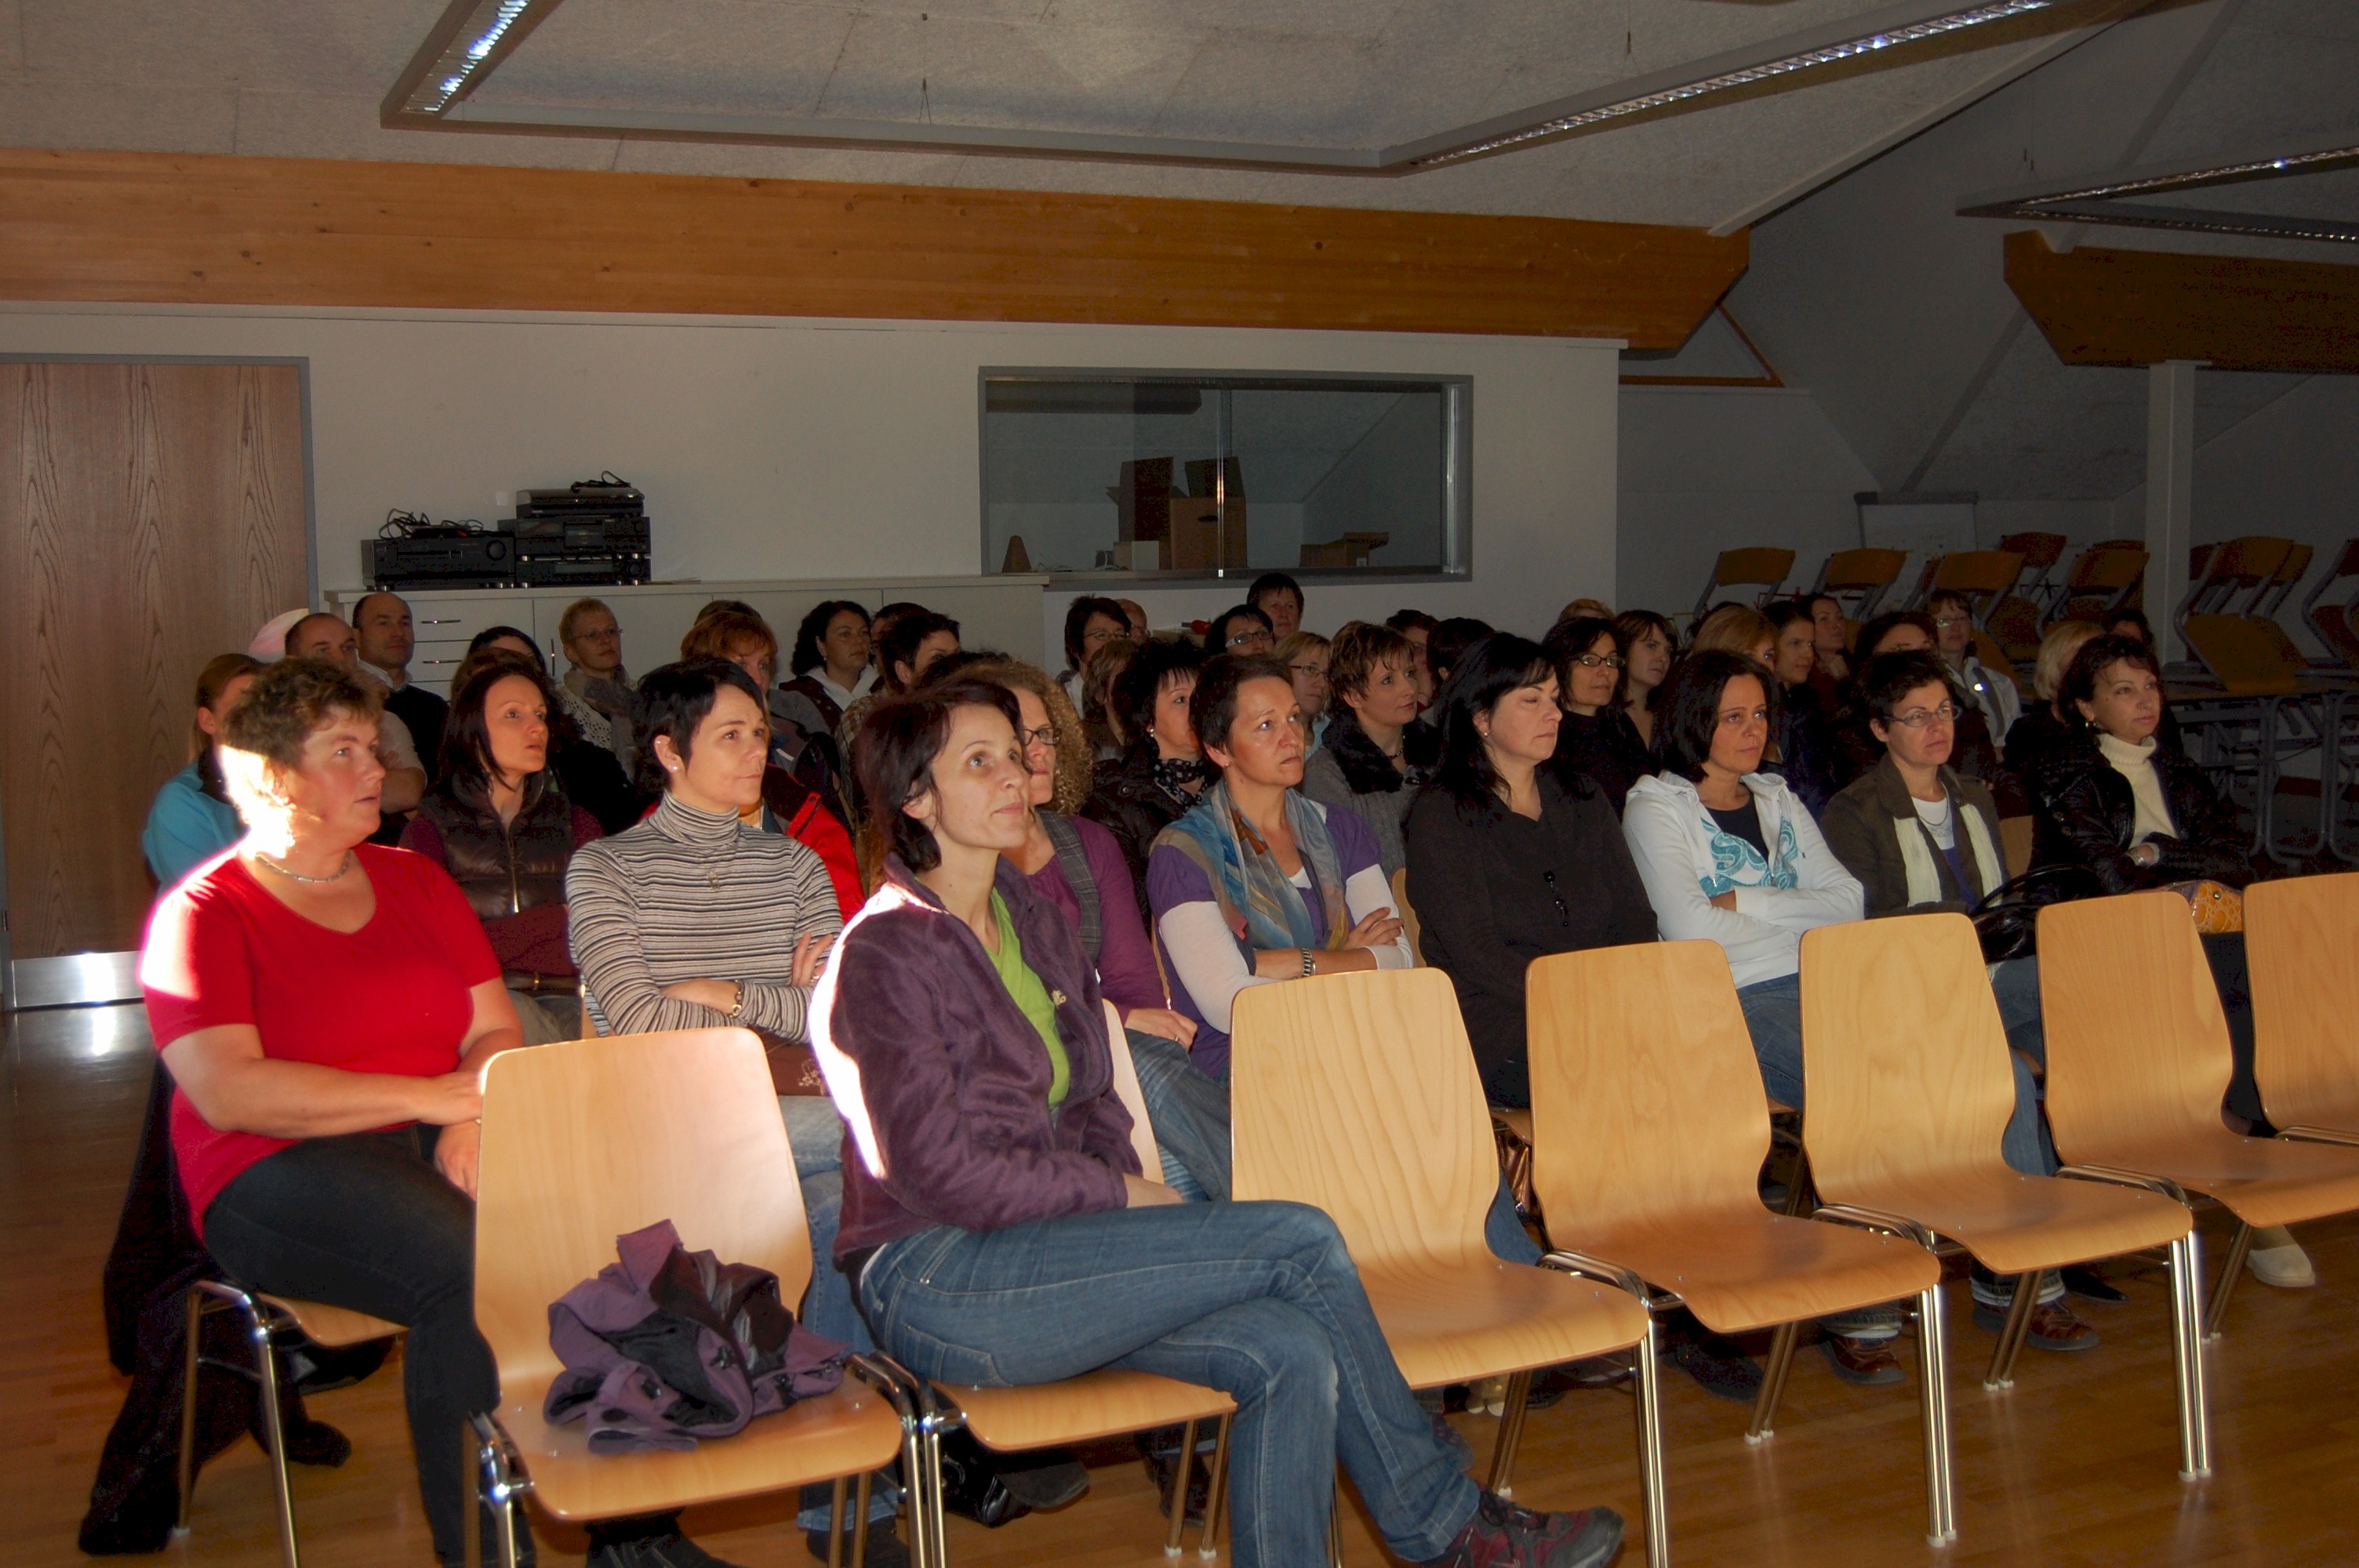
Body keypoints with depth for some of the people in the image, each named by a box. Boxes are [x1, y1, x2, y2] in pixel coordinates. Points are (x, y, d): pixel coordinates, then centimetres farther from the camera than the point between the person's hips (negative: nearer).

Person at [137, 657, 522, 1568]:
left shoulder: (414, 882, 17)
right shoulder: (203, 913, -1)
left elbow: (497, 1031, 12)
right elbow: (230, 1092, -14)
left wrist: (473, 1121, -11)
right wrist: (431, 1096, -15)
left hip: (435, 1148, 5)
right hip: (275, 1176, -5)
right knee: (474, 1268, -33)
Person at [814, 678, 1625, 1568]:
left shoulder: (1031, 921, 16)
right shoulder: (887, 949, -10)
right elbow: (938, 1171, -15)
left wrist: (1120, 1182, -2)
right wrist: (1123, 1194, -9)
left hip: (1039, 1240, 7)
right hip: (938, 1282, -7)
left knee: (1294, 1354, -20)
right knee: (1303, 1242, -17)